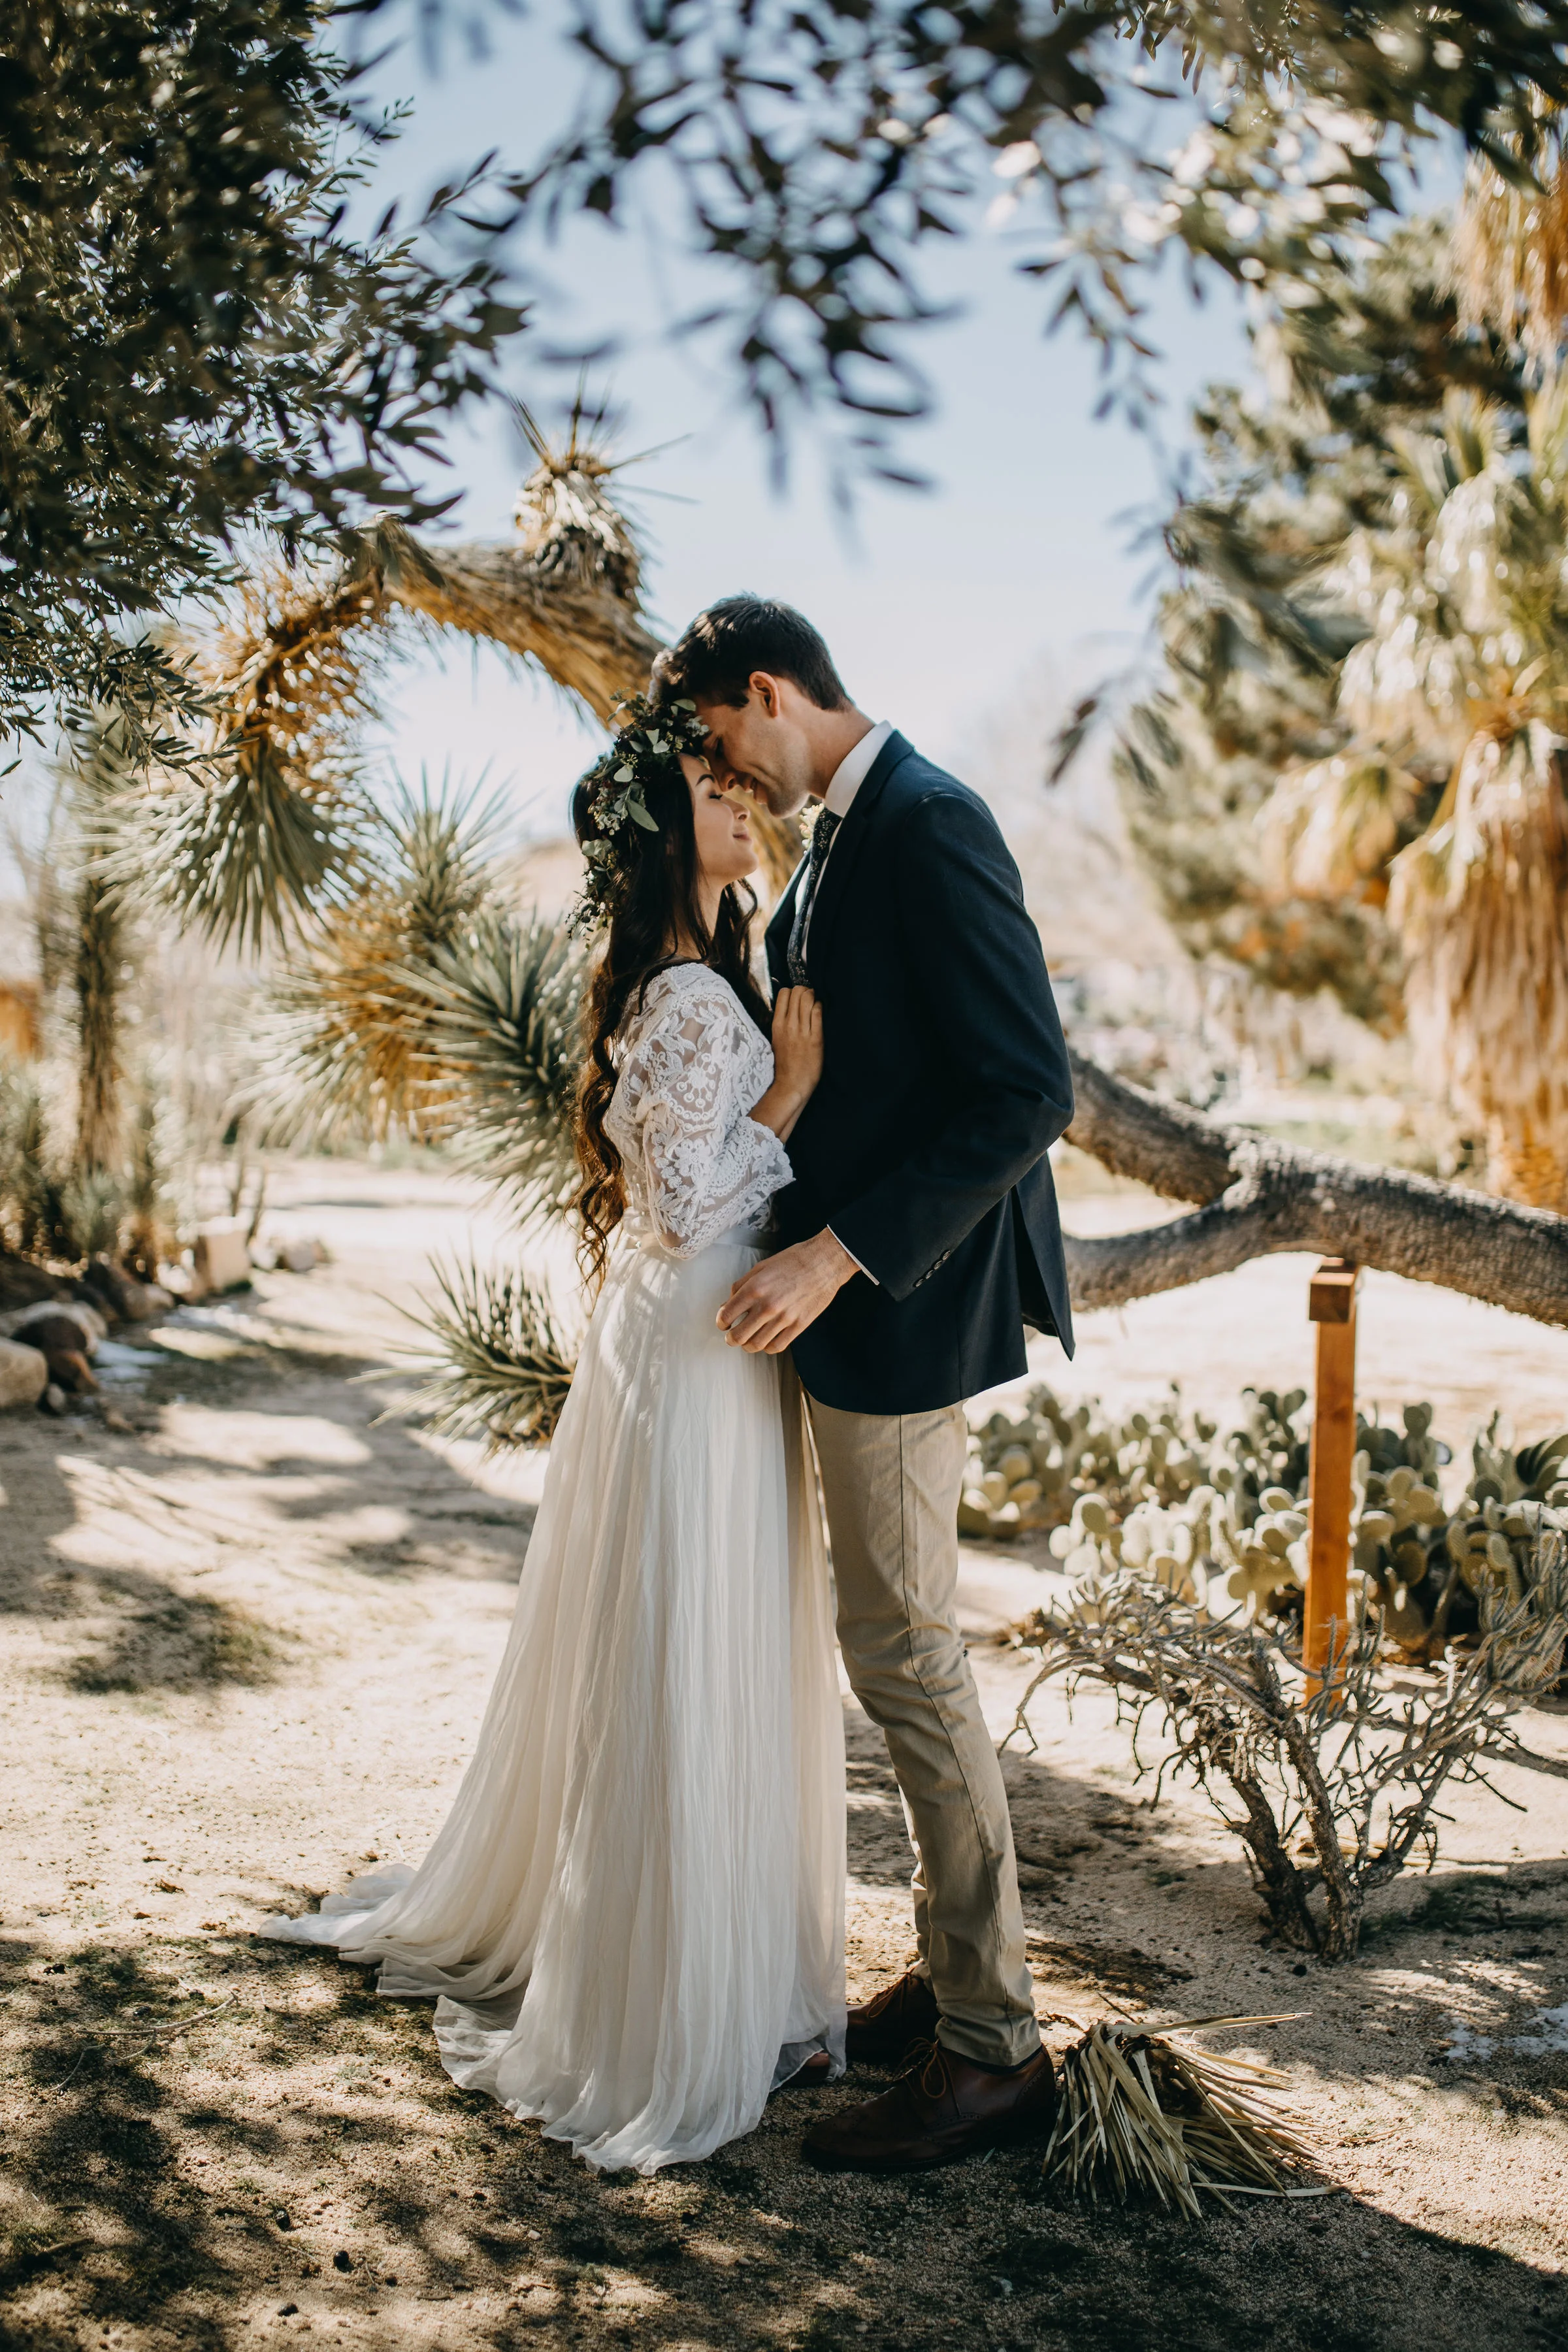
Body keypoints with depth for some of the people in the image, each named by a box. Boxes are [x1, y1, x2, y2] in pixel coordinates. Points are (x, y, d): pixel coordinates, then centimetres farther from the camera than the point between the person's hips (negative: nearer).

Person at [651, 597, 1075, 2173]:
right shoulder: (838, 836, 14)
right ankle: (953, 1967, 29)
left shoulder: (926, 824, -17)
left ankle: (990, 2047, 10)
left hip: (906, 1299, -10)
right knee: (899, 1641, 15)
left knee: (902, 1649, -3)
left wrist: (837, 1254, -24)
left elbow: (1028, 1091, -23)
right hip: (853, 1289, 10)